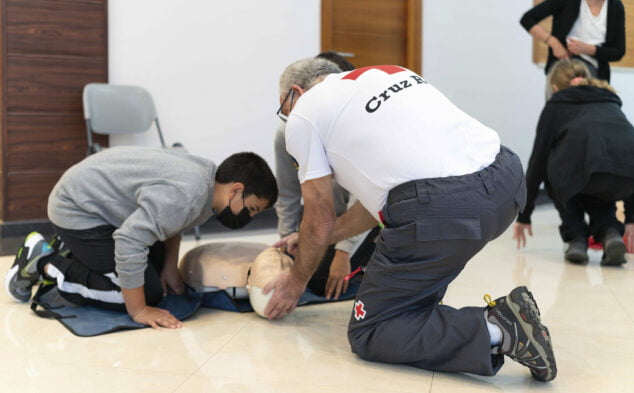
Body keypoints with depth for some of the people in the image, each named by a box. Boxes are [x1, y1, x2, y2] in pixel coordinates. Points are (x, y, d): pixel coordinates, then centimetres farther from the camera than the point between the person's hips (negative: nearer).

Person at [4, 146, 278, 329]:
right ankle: (43, 262, -3)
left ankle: (69, 254, 22)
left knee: (157, 277, 14)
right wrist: (138, 311, -28)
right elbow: (130, 242, -37)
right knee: (147, 292, -13)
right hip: (77, 210, -10)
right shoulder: (186, 194, -33)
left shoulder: (208, 175, -3)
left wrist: (170, 267, 8)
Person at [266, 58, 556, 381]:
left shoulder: (303, 114, 10)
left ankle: (496, 332, -8)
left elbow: (320, 223, 13)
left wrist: (296, 282, 33)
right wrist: (311, 240, 43)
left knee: (368, 334, 9)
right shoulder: (384, 74, 31)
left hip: (440, 209, -8)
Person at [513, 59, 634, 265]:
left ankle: (576, 238, 17)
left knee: (555, 171, 33)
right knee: (599, 189, 38)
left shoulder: (556, 105, 26)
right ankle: (610, 233, 11)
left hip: (582, 164, -4)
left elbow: (538, 160, 25)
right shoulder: (611, 102, 36)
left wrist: (524, 216, 33)